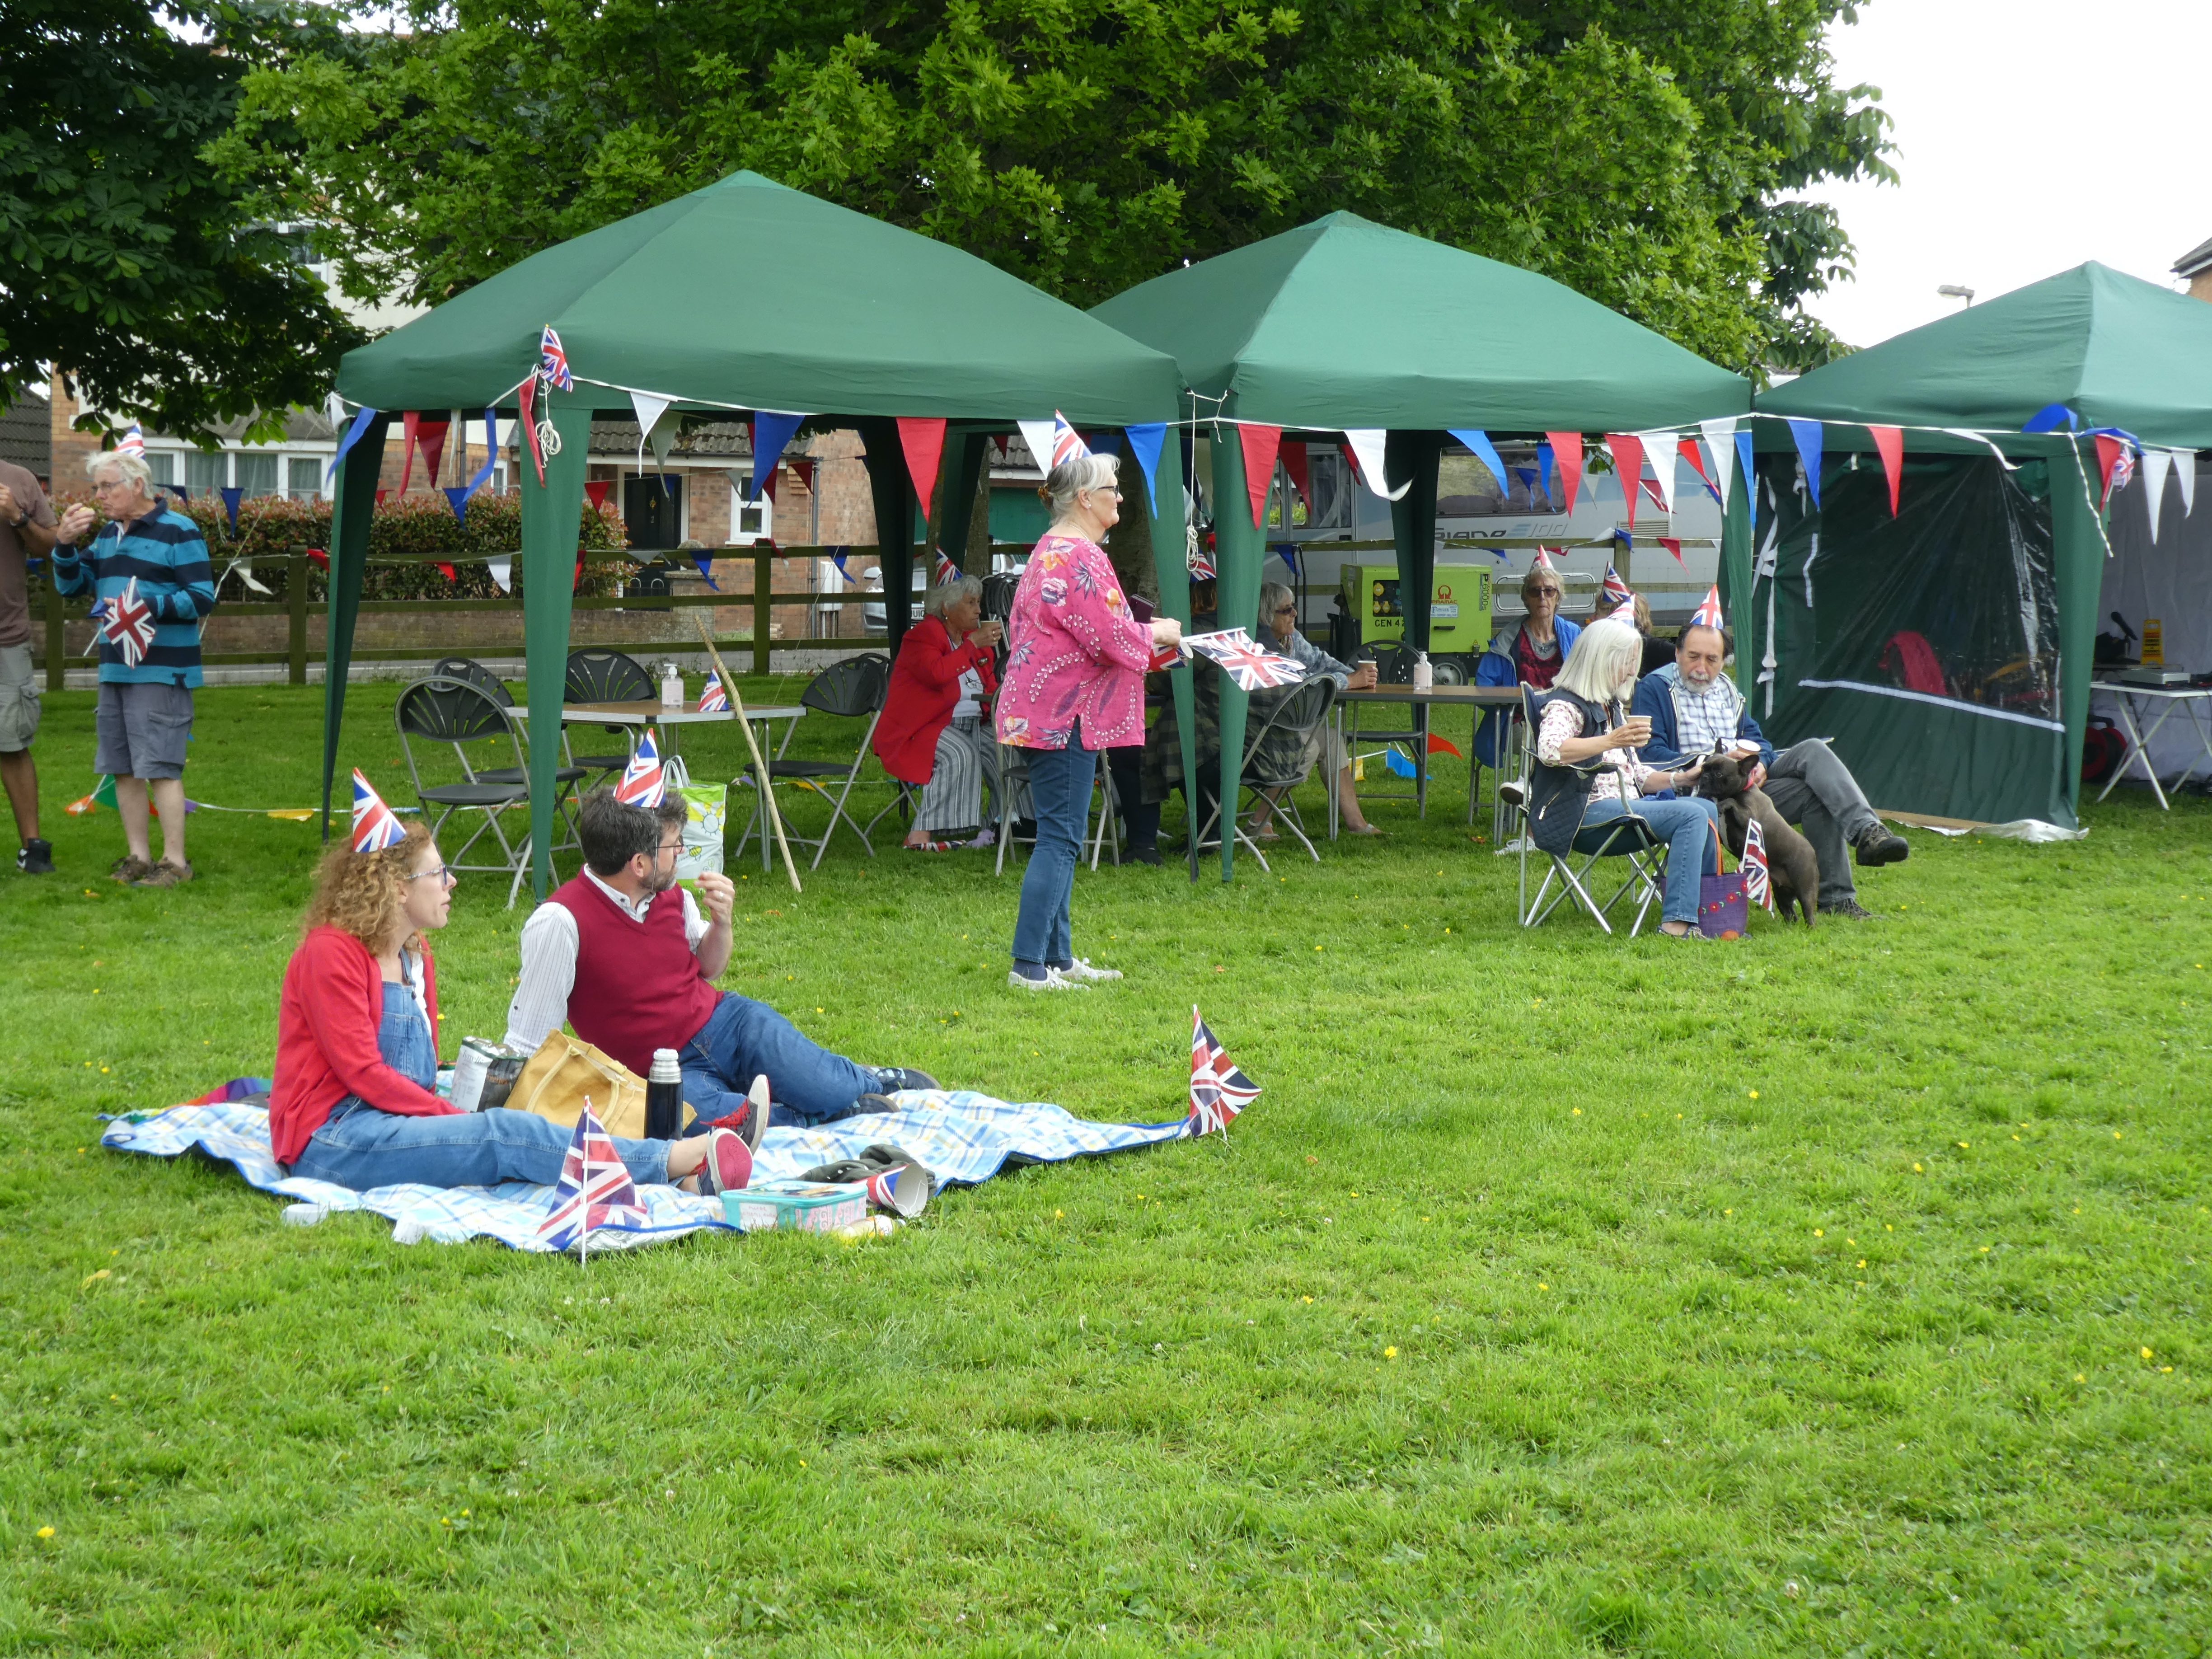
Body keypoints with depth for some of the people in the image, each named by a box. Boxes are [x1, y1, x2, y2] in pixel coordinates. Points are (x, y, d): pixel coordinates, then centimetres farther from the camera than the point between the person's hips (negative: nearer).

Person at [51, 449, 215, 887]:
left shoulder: (179, 532, -7)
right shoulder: (108, 535, 15)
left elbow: (202, 600, -11)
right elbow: (71, 585, 17)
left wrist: (148, 606, -23)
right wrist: (65, 544, -1)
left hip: (162, 673, -7)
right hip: (115, 669, 8)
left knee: (160, 767, -7)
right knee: (122, 767, 9)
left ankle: (175, 860, -1)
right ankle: (138, 855, 17)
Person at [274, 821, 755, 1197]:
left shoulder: (416, 953, 16)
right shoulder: (331, 953, -10)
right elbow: (361, 1071, -15)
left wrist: (448, 1116, -5)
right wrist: (457, 1119, -15)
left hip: (400, 1118, 8)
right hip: (328, 1140, -8)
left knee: (509, 1132, -19)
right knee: (504, 1134, -26)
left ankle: (676, 1179, -37)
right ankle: (677, 1161, -36)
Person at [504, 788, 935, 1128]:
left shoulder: (672, 897, 0)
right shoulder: (560, 923, -21)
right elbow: (527, 1042, -15)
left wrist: (721, 923, -2)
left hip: (729, 1023, 5)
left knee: (828, 1089, -15)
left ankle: (872, 1080, 19)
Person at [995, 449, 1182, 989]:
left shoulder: (1049, 551, 17)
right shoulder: (1081, 558, -16)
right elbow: (1113, 638, -19)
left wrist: (1144, 633, 17)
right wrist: (1158, 633, -1)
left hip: (1043, 714, 11)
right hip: (1067, 715, -11)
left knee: (1059, 838, 14)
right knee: (1060, 839, -9)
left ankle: (1059, 958, 19)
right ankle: (1028, 964, -10)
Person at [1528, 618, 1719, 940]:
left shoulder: (1611, 706, 24)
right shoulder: (1565, 705, -6)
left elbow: (1634, 774, 26)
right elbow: (1549, 750, -29)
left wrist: (1678, 779, 9)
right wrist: (1610, 741, -36)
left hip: (1624, 806, 10)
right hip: (1588, 814, -10)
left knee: (1708, 809, -2)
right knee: (1692, 816, -23)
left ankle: (1701, 909, -1)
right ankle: (1677, 922, -30)